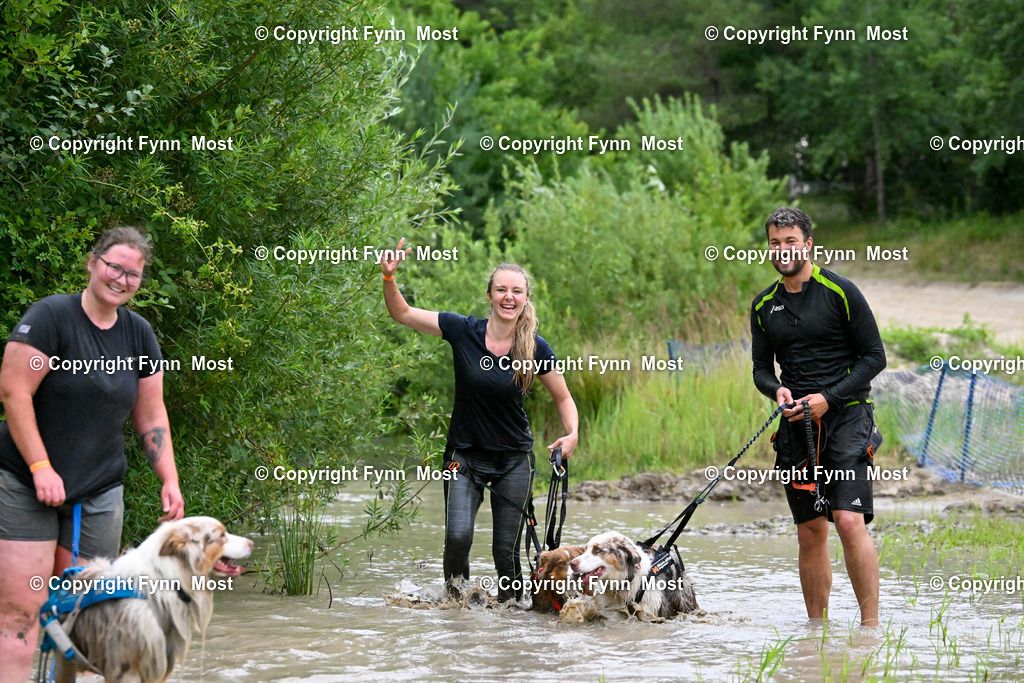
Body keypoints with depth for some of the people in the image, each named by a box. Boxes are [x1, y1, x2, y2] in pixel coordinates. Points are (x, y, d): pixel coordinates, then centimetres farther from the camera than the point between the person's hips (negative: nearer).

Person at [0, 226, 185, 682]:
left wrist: (170, 481, 4)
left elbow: (151, 415, 14)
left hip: (98, 491, 5)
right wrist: (41, 467, -18)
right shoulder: (52, 316, -9)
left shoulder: (139, 334, 9)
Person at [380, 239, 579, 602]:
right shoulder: (463, 331, -8)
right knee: (458, 535, -19)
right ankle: (454, 599, 3)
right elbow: (402, 313, -3)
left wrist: (572, 434, -11)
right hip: (465, 455, 0)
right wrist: (389, 276, -20)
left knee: (507, 551, 1)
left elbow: (563, 398, 6)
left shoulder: (536, 348, -7)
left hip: (514, 459, 1)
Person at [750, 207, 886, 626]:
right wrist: (776, 389, -7)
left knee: (849, 521, -18)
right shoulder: (764, 306, 12)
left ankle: (871, 624, -15)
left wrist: (829, 398, -13)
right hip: (796, 422, 5)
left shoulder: (840, 292, -3)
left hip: (846, 416, -5)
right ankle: (816, 627, 12)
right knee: (810, 533, 5)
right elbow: (761, 368, 17)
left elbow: (874, 356, -3)